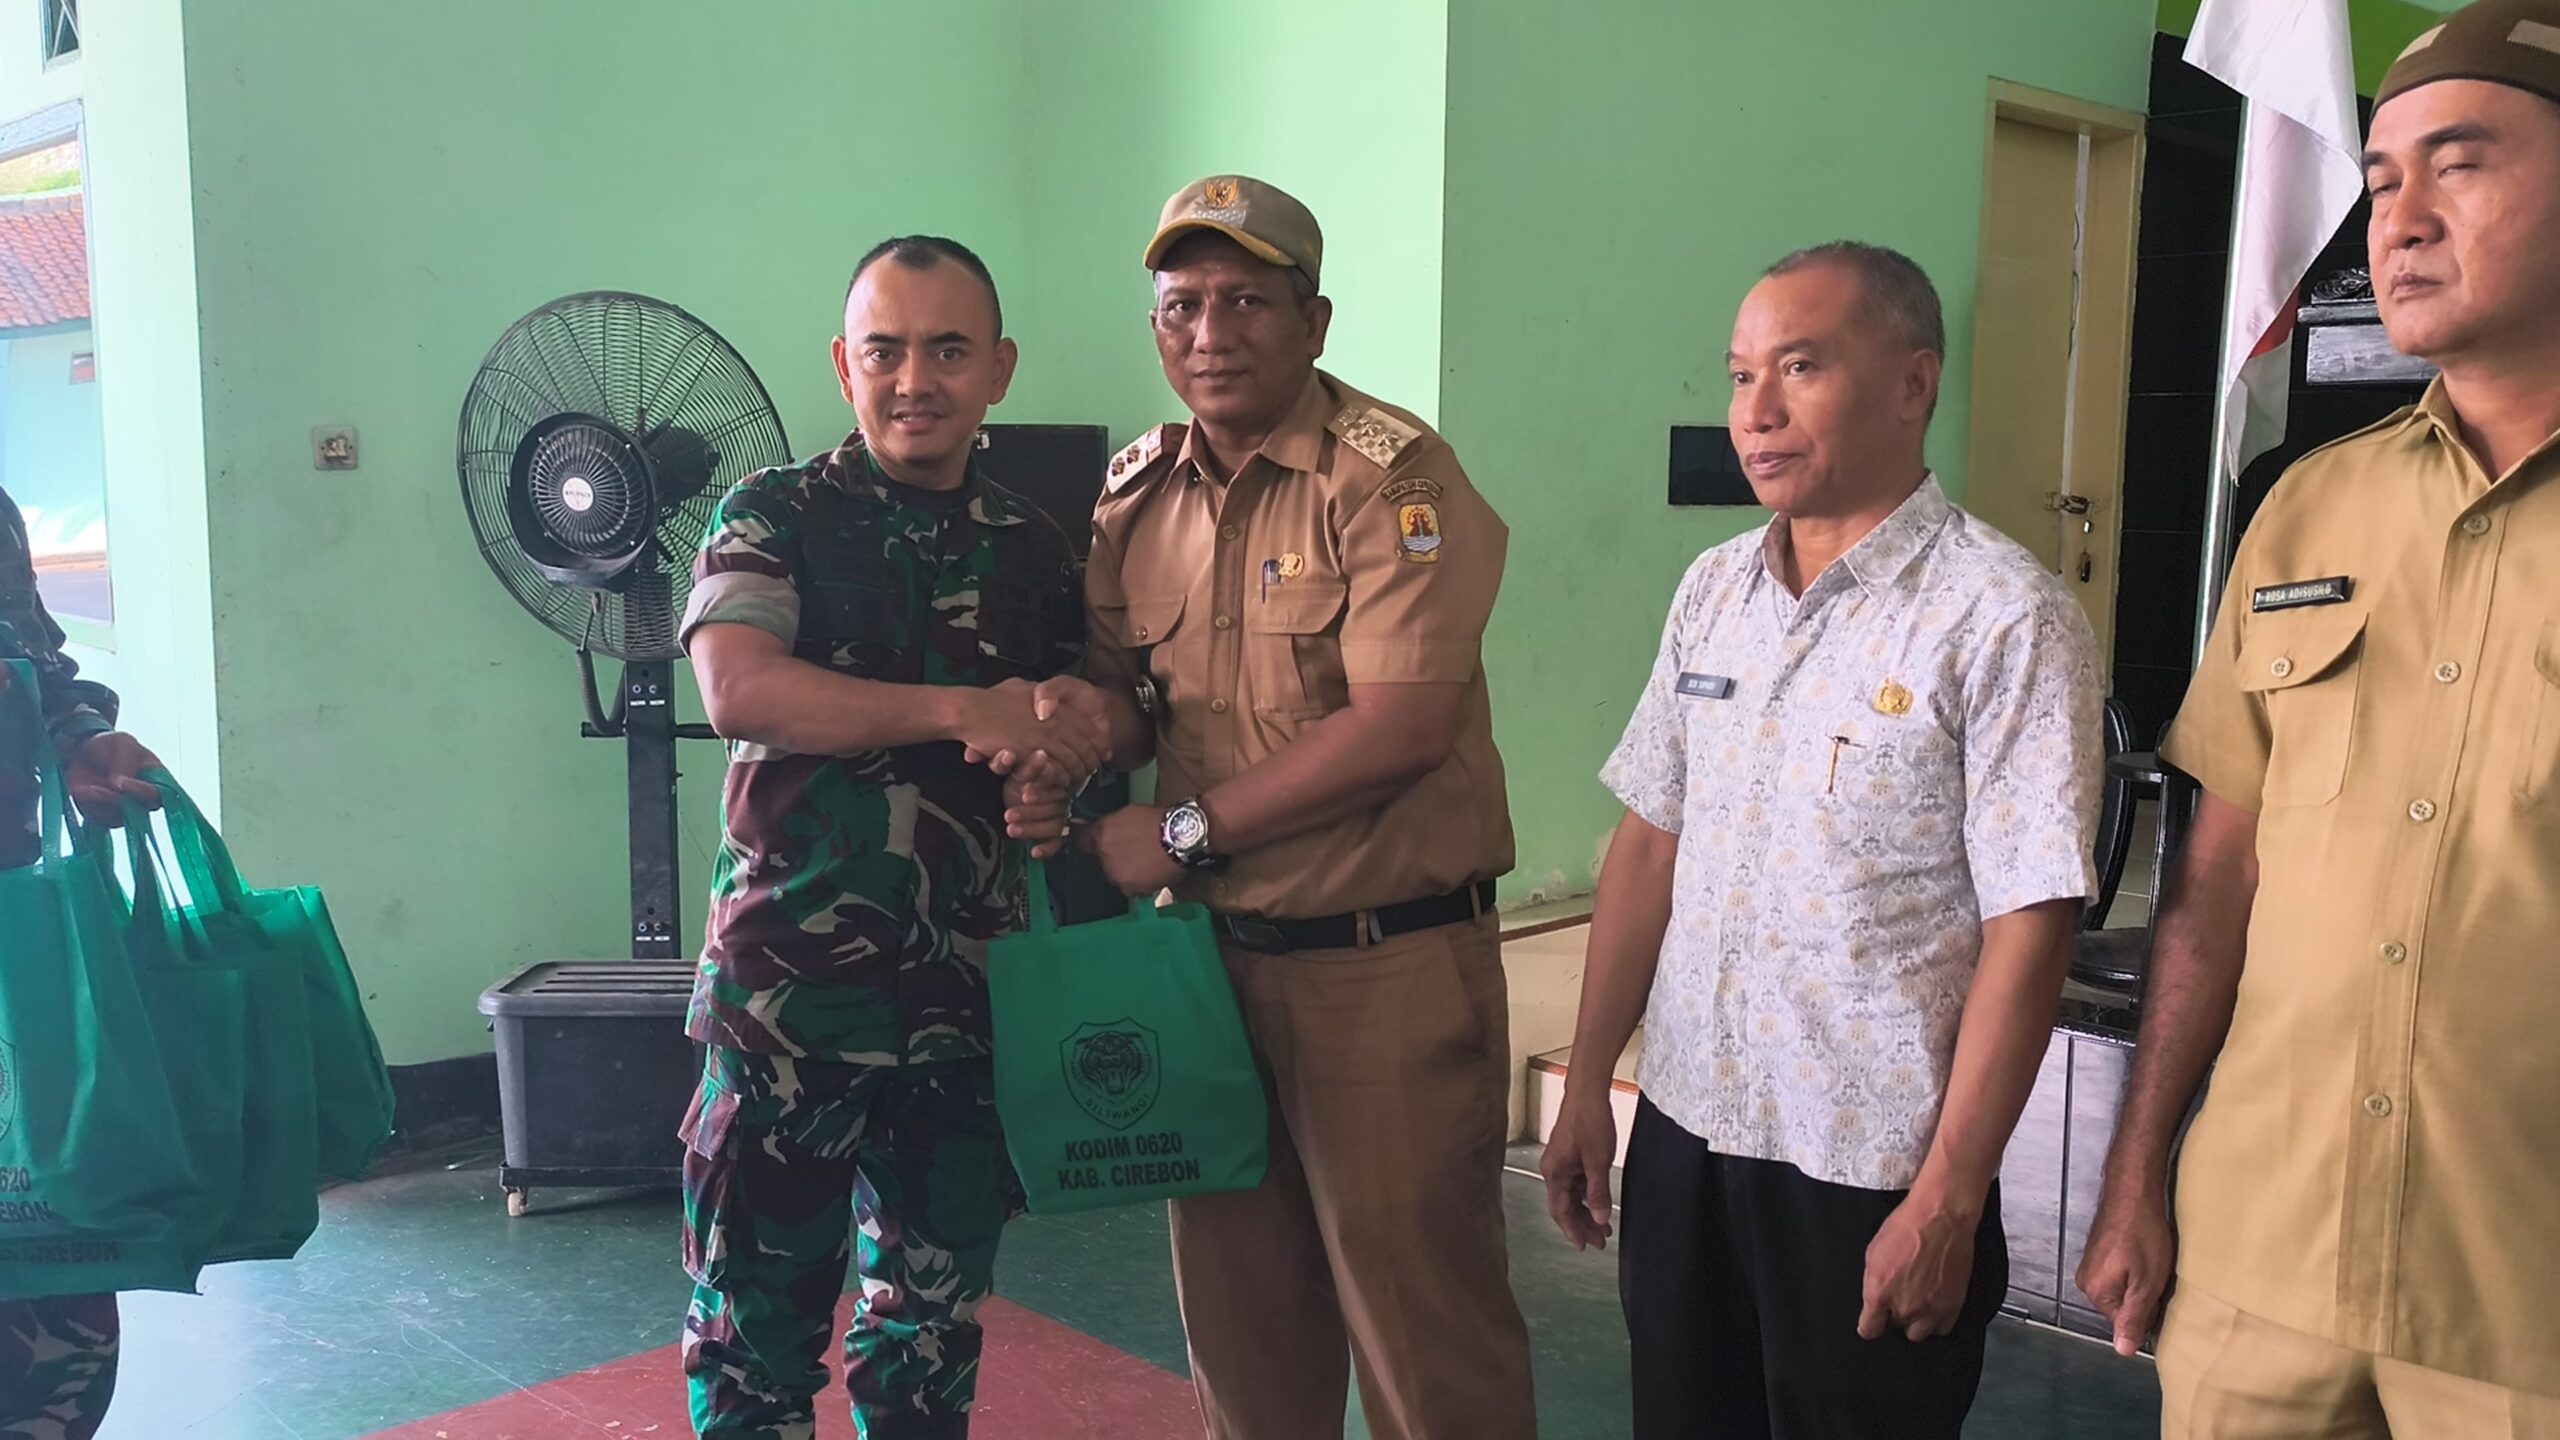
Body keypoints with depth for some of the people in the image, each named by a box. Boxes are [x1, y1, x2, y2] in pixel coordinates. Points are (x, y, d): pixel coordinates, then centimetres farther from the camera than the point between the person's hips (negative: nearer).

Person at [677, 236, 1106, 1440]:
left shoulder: (1034, 550, 9)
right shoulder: (775, 516, -3)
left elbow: (1081, 736, 18)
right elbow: (740, 691, -19)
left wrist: (1067, 734, -7)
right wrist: (967, 712, -21)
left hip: (968, 993, 4)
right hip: (791, 986, -3)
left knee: (933, 1317, 18)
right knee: (759, 1316, 7)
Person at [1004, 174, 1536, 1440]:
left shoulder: (1392, 476, -13)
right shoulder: (1135, 492, 8)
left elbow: (1403, 724, -21)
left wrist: (1184, 832, -16)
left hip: (1389, 961, -6)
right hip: (1214, 952, 6)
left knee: (1418, 1312, 6)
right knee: (1238, 1307, 19)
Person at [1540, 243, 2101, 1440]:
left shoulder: (2004, 617, -13)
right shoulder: (1711, 592, 5)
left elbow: (2027, 931, -15)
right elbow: (1648, 845, 9)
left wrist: (1947, 1200, -15)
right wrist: (1586, 1084, 8)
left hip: (1869, 1171, -5)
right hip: (1681, 1132, 6)